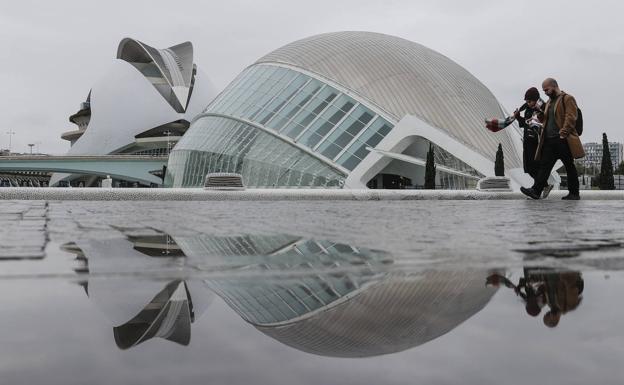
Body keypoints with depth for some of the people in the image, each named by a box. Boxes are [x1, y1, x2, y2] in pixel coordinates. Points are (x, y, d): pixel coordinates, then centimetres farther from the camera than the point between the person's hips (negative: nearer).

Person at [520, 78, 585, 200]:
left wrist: (563, 133, -23)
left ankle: (574, 193, 8)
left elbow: (571, 117, -15)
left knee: (569, 166, 1)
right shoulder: (550, 101, 21)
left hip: (563, 140, -8)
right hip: (549, 140, 8)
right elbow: (545, 119, 28)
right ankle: (536, 190, -5)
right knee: (544, 165, 0)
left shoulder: (567, 99, -4)